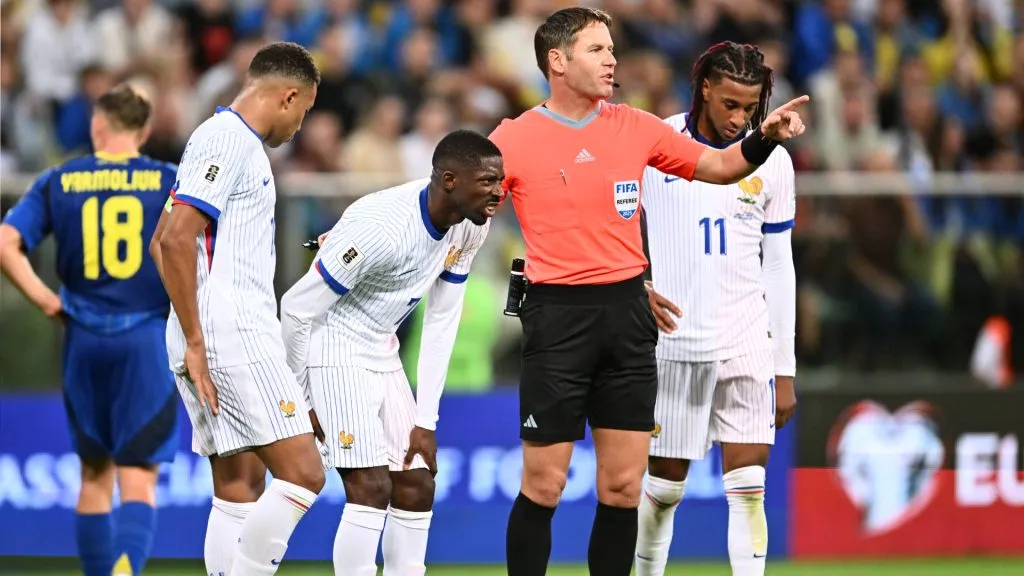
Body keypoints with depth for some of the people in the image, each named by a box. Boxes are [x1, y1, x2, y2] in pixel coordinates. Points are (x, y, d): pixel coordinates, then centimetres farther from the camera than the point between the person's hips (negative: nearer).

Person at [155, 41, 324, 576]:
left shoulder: (234, 140, 21)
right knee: (302, 473, -12)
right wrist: (195, 342, -18)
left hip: (221, 342, 10)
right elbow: (176, 238, -19)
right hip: (234, 337, -10)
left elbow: (165, 242, 26)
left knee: (239, 487, 8)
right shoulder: (228, 140, -10)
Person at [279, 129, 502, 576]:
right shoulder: (384, 227, -30)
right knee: (371, 486, -17)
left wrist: (426, 421, 1)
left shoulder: (470, 227, -6)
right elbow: (297, 308, -23)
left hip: (381, 352, 9)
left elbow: (441, 322, 3)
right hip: (334, 350, -9)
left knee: (417, 486, 6)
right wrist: (297, 400, -13)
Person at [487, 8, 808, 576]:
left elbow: (720, 166, 16)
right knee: (543, 486, -2)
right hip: (558, 316, -4)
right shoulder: (515, 139, -4)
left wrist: (765, 136, -1)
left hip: (628, 313, 4)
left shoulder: (636, 127, 7)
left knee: (623, 486, 4)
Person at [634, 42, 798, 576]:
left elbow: (779, 267, 8)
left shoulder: (772, 161, 4)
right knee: (665, 487, 4)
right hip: (672, 340, -1)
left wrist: (785, 368, 7)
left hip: (747, 345, 1)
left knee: (748, 488, -6)